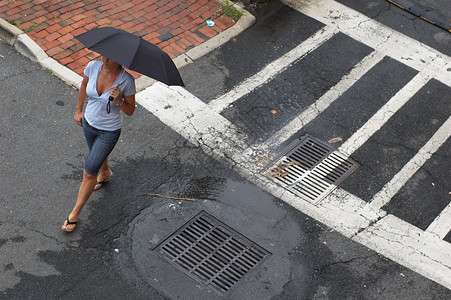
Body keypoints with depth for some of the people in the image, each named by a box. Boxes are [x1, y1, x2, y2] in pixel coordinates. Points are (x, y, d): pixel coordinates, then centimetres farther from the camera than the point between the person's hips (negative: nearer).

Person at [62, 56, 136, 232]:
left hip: (109, 131, -5)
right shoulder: (93, 67, -17)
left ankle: (75, 214, 18)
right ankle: (105, 173, 68)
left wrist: (118, 100, -35)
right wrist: (78, 110, 13)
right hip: (89, 122, 5)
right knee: (97, 154, 32)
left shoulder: (126, 80, -27)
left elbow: (130, 111, -15)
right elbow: (84, 85, 6)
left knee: (89, 173, -1)